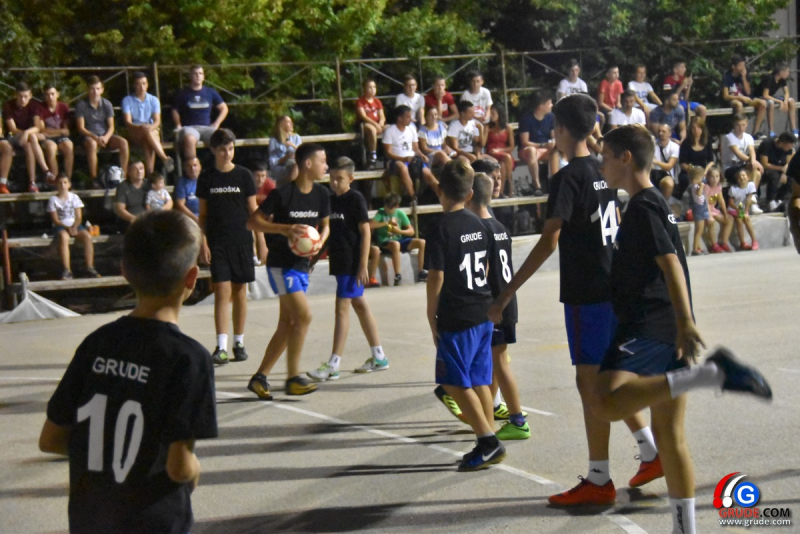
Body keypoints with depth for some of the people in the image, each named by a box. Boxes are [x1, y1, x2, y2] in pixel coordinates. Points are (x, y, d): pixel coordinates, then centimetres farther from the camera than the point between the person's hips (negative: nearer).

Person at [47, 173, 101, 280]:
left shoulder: (74, 197, 9)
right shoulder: (53, 200, 3)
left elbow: (79, 217, 3)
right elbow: (55, 220, -3)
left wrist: (74, 227, -16)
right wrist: (67, 228, -17)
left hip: (75, 225, 3)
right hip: (60, 226, -2)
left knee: (87, 236, -28)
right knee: (63, 237, -38)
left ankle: (90, 268, -27)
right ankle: (67, 271, -41)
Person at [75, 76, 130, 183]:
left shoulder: (107, 104, 5)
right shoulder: (81, 105, -4)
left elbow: (111, 127, 4)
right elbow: (81, 128, -7)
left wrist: (106, 137, -18)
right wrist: (95, 137, -22)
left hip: (105, 135, 3)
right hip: (89, 136, -3)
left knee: (123, 142, -25)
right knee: (92, 143, -39)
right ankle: (93, 178, -36)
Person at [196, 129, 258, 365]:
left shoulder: (243, 175, 2)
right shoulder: (206, 178, 4)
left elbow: (253, 210, 4)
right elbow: (203, 214, 8)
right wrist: (203, 243, 0)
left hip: (241, 240, 0)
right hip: (217, 243, 0)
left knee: (239, 292, 6)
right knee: (222, 292, -8)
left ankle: (239, 343, 17)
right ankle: (221, 347, -10)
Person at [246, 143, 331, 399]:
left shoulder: (321, 194, 3)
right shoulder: (283, 194, -15)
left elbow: (325, 224, 16)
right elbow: (253, 221, -11)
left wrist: (320, 241, -6)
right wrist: (285, 229, -23)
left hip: (302, 265, 7)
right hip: (280, 265, -7)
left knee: (287, 324, 8)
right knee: (303, 315, -16)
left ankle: (260, 377, 17)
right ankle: (293, 378, -6)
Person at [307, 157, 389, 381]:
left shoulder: (355, 199, -11)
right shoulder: (332, 200, 12)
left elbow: (365, 232, -13)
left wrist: (363, 264, -17)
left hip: (352, 262, -8)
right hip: (339, 261, 8)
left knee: (342, 308, -8)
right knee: (359, 305, 13)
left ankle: (333, 365, -7)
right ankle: (379, 357, 22)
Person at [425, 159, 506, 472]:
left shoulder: (443, 228, -13)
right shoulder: (478, 224, 8)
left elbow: (436, 277, -14)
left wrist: (431, 317, -5)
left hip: (456, 317, -7)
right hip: (483, 311, 7)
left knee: (456, 383, 0)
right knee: (479, 380, 13)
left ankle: (488, 442, -5)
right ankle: (489, 446, 15)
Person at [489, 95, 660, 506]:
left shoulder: (567, 178, -16)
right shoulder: (603, 172, 10)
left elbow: (548, 242, -23)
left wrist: (506, 294, -23)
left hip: (585, 294, -8)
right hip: (611, 287, 8)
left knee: (591, 382, -2)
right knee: (607, 378, 20)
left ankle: (599, 482, 4)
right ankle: (652, 452, 23)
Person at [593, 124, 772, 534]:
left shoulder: (642, 208, -9)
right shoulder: (658, 204, 20)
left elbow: (670, 262, -21)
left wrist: (685, 321, -30)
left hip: (647, 328, -10)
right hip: (668, 331, 10)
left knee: (606, 403, -27)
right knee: (668, 432, 11)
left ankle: (711, 374, -30)